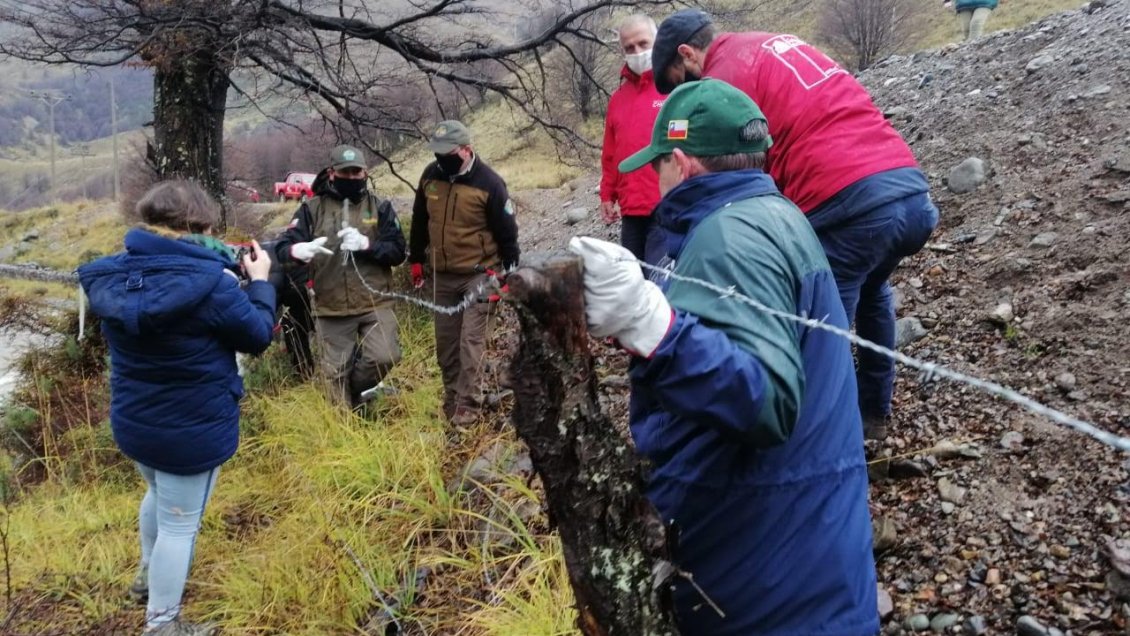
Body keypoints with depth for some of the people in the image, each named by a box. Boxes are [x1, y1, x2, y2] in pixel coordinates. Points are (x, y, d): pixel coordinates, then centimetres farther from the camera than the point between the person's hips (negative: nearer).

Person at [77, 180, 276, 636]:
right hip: (192, 431, -7)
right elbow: (258, 336, -13)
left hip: (132, 422, 7)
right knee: (179, 522, 11)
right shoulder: (209, 282, -27)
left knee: (159, 494, 33)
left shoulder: (113, 275, -7)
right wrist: (259, 282, 1)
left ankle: (149, 574, 57)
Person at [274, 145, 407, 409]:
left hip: (375, 303, 0)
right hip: (331, 308, 0)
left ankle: (356, 387, 15)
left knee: (385, 357, -16)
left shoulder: (380, 207, 4)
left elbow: (397, 251, -3)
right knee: (337, 372, 9)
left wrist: (366, 244, -21)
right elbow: (283, 248, -6)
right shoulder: (312, 208, 2)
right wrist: (302, 250, -31)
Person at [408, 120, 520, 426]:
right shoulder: (430, 175, 0)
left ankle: (468, 405, -2)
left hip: (478, 274, -5)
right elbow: (419, 221, 13)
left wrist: (509, 273, -8)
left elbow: (507, 232, -10)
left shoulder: (489, 183, -15)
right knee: (445, 342, 11)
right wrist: (416, 260, 17)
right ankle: (452, 397, 25)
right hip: (442, 274, 6)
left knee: (471, 340, -8)